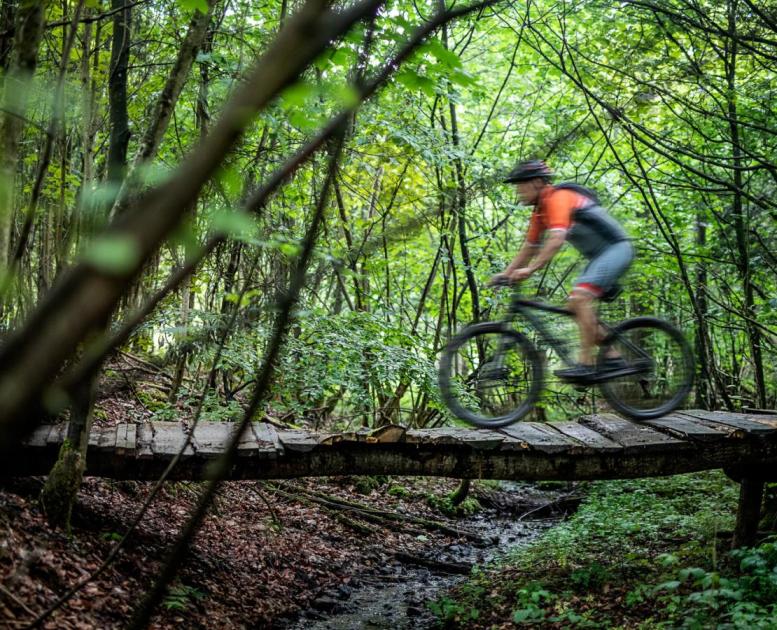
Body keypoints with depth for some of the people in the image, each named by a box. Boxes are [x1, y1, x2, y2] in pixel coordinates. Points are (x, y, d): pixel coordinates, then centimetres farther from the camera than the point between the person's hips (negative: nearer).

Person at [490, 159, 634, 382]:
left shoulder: (558, 198, -19)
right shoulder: (540, 210, 10)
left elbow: (556, 240, -33)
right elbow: (529, 248, 16)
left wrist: (530, 270, -38)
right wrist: (505, 274, 7)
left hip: (616, 248, -10)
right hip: (599, 255, 10)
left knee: (580, 297, -24)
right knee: (575, 305, 5)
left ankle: (586, 364, -24)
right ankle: (612, 357, 10)